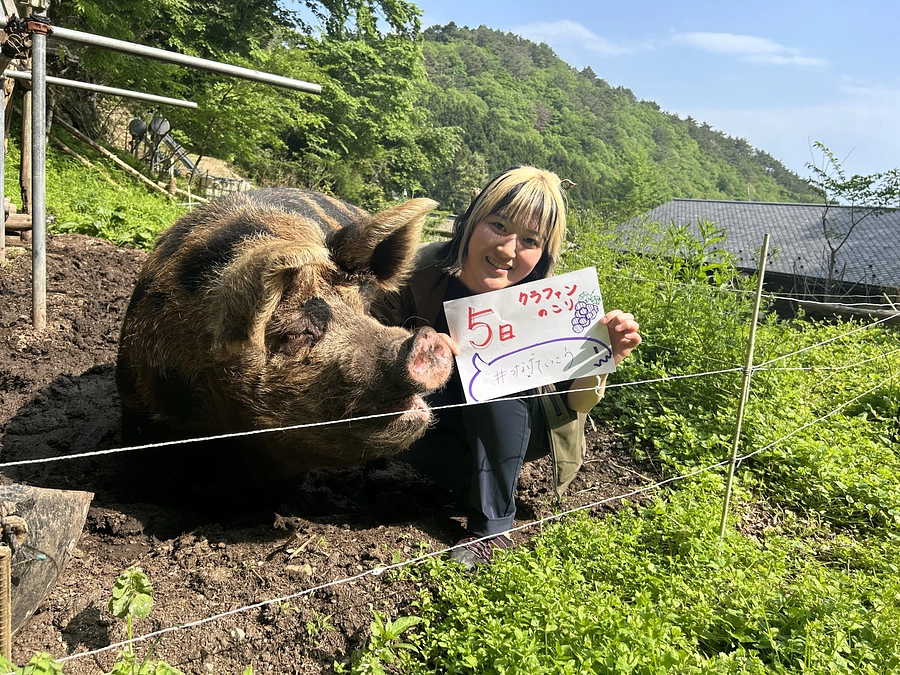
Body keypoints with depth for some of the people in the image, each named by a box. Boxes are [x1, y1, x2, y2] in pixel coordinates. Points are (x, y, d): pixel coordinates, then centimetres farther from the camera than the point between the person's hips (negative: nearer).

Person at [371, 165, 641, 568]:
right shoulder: (418, 274, -24)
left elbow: (574, 402, -16)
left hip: (514, 427, -1)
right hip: (442, 426, 1)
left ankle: (493, 524, -16)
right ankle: (472, 486, -2)